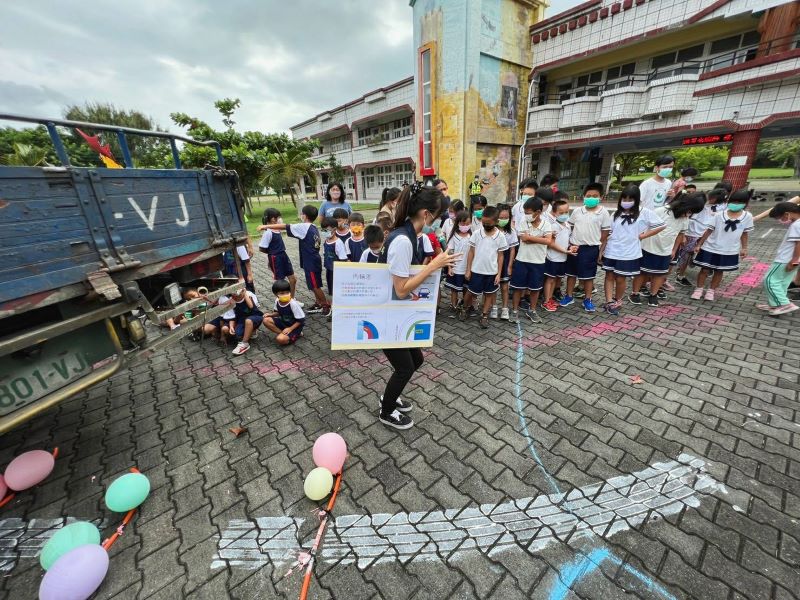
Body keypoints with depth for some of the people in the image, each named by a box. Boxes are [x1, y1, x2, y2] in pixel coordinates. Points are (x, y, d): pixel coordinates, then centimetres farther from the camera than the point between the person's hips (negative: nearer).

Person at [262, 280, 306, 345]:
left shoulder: (293, 304, -28)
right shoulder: (277, 301, -9)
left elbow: (301, 320, -21)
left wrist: (290, 329, -23)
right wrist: (271, 314, -6)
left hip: (295, 325, -7)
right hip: (284, 322, 7)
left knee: (280, 339, -27)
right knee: (266, 320, -10)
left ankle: (296, 334, 0)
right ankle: (282, 333, -5)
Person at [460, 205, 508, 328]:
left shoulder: (500, 236, -5)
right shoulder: (476, 233, -6)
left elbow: (500, 256, 0)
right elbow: (471, 252, -1)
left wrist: (499, 274, -3)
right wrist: (468, 270, -3)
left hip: (492, 272, 1)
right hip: (476, 271, -1)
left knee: (489, 294, 12)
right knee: (471, 292, 10)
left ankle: (484, 316, 26)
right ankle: (464, 309, 36)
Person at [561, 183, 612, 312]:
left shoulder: (604, 212, -4)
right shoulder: (577, 211, 2)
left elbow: (605, 233, -1)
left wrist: (600, 251, -2)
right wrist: (570, 243, 5)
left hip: (591, 249, -2)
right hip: (574, 247, 3)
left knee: (588, 275, 7)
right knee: (571, 273, 11)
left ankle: (587, 300, 20)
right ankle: (569, 296, 25)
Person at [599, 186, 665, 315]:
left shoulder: (644, 213, -1)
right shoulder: (616, 214, 7)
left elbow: (661, 225, 1)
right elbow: (608, 234, 6)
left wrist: (643, 235, -5)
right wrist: (600, 250, 3)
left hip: (628, 253, -3)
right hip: (611, 252, 3)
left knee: (621, 279, 4)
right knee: (609, 276, 5)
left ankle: (617, 301, 22)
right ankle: (609, 302, 11)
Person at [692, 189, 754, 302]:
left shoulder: (747, 217, -1)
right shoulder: (719, 215, -8)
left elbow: (745, 233, 8)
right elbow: (709, 230, -2)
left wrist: (744, 248, 8)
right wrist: (699, 244, -3)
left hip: (729, 252, 2)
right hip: (710, 248, -2)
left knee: (719, 271, 11)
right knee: (705, 270, 4)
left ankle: (711, 291, 23)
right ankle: (699, 289, 18)